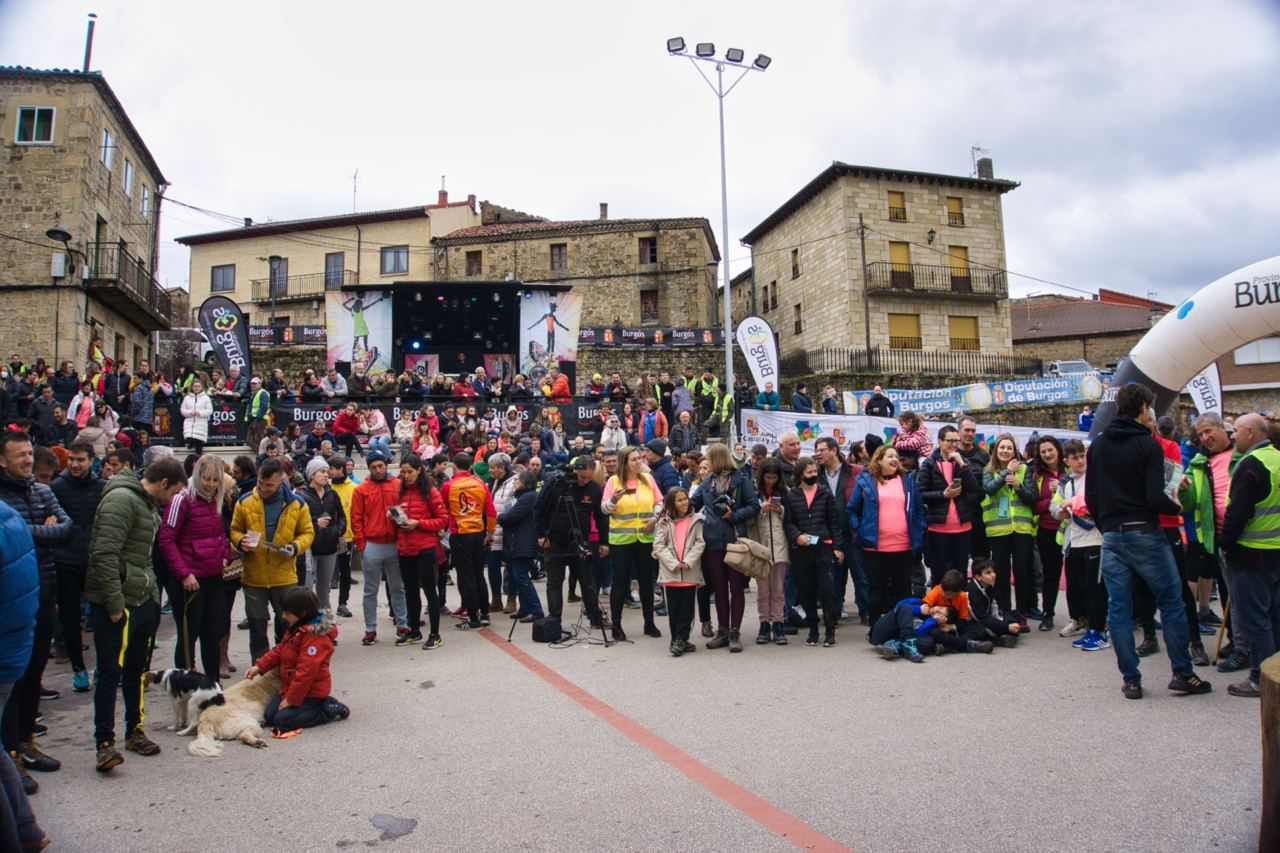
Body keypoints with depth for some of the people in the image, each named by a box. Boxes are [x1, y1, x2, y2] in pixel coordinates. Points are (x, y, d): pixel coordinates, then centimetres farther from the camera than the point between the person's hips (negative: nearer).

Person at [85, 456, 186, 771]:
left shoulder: (148, 505, 16)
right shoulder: (122, 499, -16)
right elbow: (105, 555, -22)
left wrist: (153, 594, 16)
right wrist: (115, 603, -22)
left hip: (143, 601, 9)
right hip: (116, 604, -9)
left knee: (138, 670, 16)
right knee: (111, 673, -3)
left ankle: (135, 731, 27)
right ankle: (105, 743, 6)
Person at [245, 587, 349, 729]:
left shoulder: (315, 636, -26)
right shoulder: (295, 630, 8)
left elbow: (306, 671, -27)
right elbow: (279, 651, 17)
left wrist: (291, 699, -22)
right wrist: (259, 666, 2)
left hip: (311, 691, -10)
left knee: (283, 720, -18)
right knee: (269, 715, 3)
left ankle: (330, 710, -5)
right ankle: (322, 704, 10)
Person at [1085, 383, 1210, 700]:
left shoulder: (1097, 445, 8)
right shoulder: (1147, 444, -8)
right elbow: (1155, 498, -15)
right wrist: (1177, 508, 5)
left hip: (1111, 536, 5)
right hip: (1144, 533, -5)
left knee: (1118, 608, 6)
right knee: (1171, 602, 8)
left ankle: (1131, 680, 9)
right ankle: (1182, 674, 13)